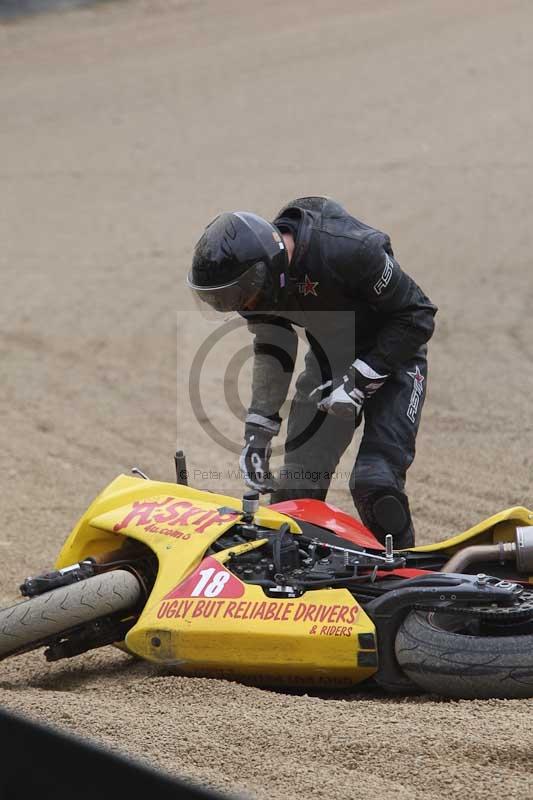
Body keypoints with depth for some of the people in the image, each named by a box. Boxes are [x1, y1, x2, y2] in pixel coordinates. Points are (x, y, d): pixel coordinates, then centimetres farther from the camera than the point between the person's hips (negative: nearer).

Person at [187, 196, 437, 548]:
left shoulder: (349, 251, -34)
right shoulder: (257, 276, -14)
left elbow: (417, 317, -23)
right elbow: (273, 350, 2)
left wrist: (359, 380, -24)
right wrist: (258, 431, -3)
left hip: (390, 355, -6)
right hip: (330, 361, 6)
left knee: (376, 484, -21)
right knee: (295, 488, -2)